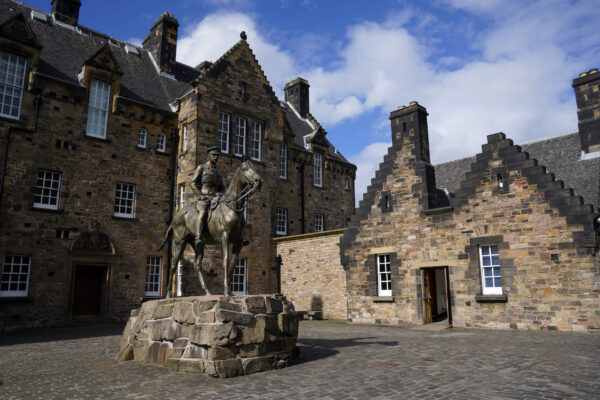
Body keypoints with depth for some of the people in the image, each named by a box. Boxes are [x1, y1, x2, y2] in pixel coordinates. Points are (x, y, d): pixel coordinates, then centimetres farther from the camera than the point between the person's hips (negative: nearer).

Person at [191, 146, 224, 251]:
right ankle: (198, 238, -52)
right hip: (203, 199, -6)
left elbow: (222, 187, 22)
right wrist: (202, 197, -12)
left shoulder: (217, 171, 22)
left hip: (214, 199, 6)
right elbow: (193, 184, -1)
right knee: (204, 211, -37)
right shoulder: (201, 167, 6)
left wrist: (219, 195, -1)